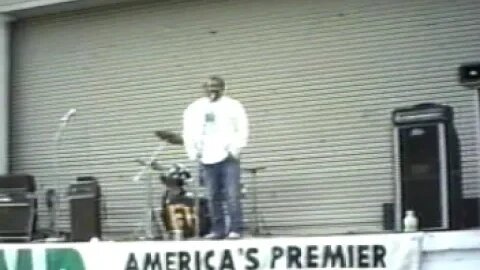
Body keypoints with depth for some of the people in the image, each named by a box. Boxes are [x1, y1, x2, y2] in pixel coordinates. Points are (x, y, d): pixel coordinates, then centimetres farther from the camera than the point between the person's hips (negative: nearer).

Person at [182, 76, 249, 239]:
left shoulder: (233, 106, 6)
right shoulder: (194, 108, 14)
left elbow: (242, 130, 1)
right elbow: (188, 132, 13)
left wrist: (235, 150, -8)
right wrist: (193, 153, 1)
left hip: (228, 158, -3)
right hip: (206, 159, 3)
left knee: (232, 195, -10)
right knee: (213, 197, 4)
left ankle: (235, 229, -7)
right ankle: (218, 229, 9)